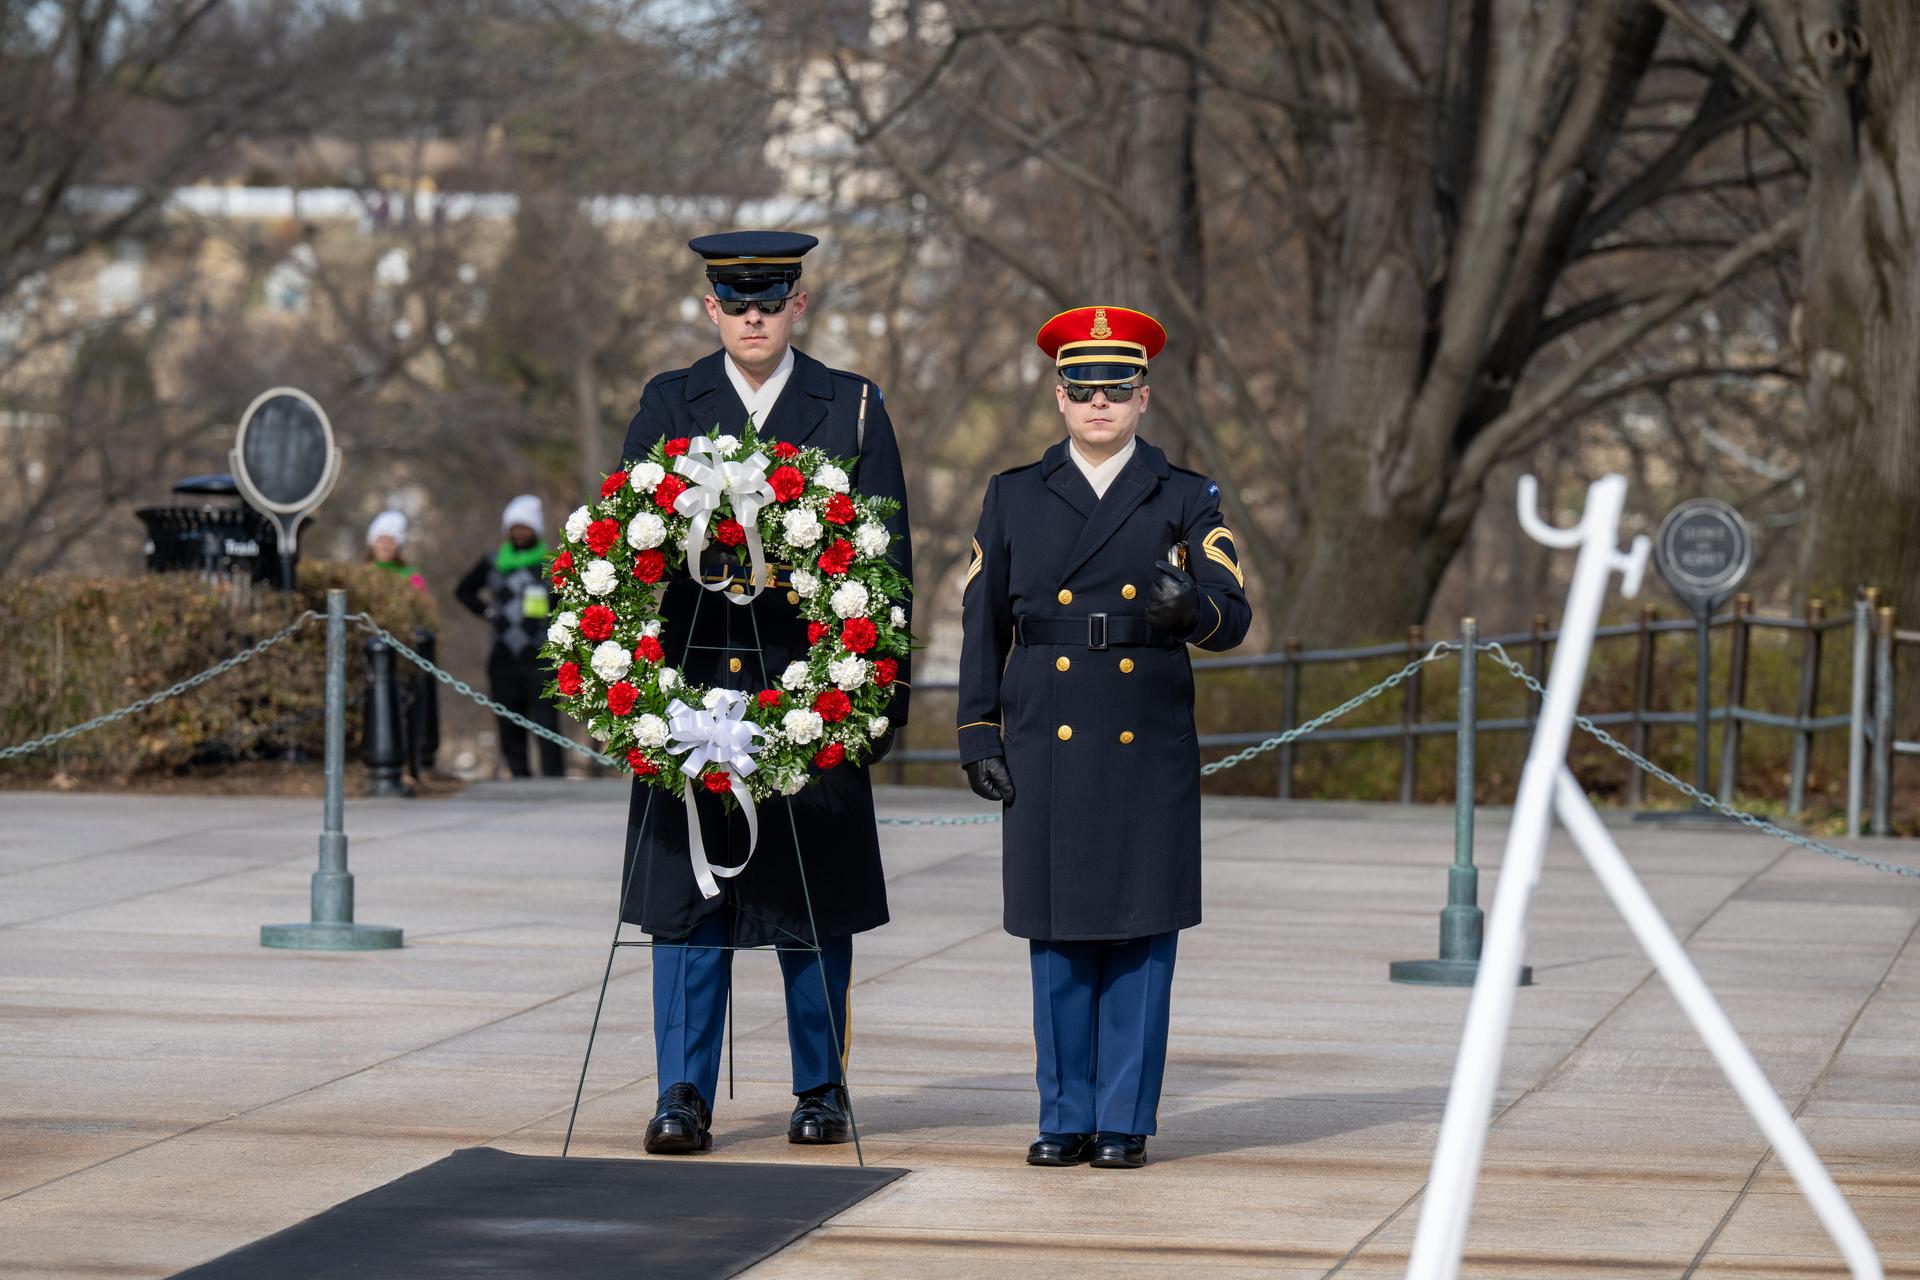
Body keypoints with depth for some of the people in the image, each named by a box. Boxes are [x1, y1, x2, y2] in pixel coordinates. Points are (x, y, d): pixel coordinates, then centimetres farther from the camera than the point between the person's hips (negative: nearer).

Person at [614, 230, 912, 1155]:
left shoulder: (853, 410, 6)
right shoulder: (667, 406, 8)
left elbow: (887, 558, 5)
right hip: (693, 685, 1)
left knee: (813, 899, 5)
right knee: (685, 892, -1)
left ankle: (822, 1090, 16)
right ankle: (683, 1096, 2)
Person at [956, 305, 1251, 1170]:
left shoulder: (1186, 502, 6)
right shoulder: (1014, 498, 10)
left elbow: (1233, 615, -2)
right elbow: (982, 625, 11)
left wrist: (1190, 609, -26)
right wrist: (978, 737, 4)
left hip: (1149, 754, -1)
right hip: (1047, 757, 1)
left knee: (1140, 941, 0)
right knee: (1058, 938, 3)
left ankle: (1126, 1122, 6)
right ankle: (1066, 1119, 10)